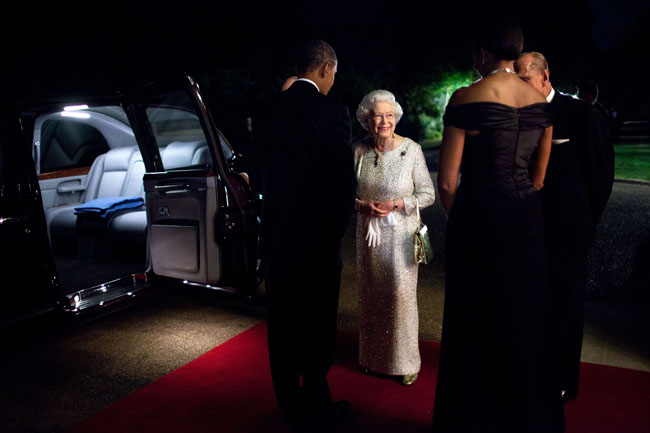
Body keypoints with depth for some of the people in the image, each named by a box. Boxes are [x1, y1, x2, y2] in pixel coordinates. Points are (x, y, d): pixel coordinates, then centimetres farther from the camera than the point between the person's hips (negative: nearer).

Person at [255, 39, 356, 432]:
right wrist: (337, 230, 0)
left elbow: (266, 172, 9)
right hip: (318, 237, -5)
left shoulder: (270, 110, 4)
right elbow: (345, 178, -13)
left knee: (283, 323, 15)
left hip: (277, 235, 6)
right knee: (318, 325, 9)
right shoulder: (333, 112, -13)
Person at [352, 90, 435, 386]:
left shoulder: (411, 149, -10)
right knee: (370, 294, 13)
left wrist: (397, 204, -19)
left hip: (400, 234, -3)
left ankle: (406, 361, 18)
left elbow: (428, 194, -6)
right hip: (368, 232, 3)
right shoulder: (358, 150, -1)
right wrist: (363, 205, -12)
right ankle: (372, 356, 31)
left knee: (401, 294, -1)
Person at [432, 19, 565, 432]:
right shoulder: (540, 101, 6)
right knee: (525, 321, 18)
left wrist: (461, 220, 6)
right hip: (527, 222, 5)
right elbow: (538, 178, 11)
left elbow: (447, 181, -11)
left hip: (479, 218, -5)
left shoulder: (467, 98, -10)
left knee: (476, 324, 9)